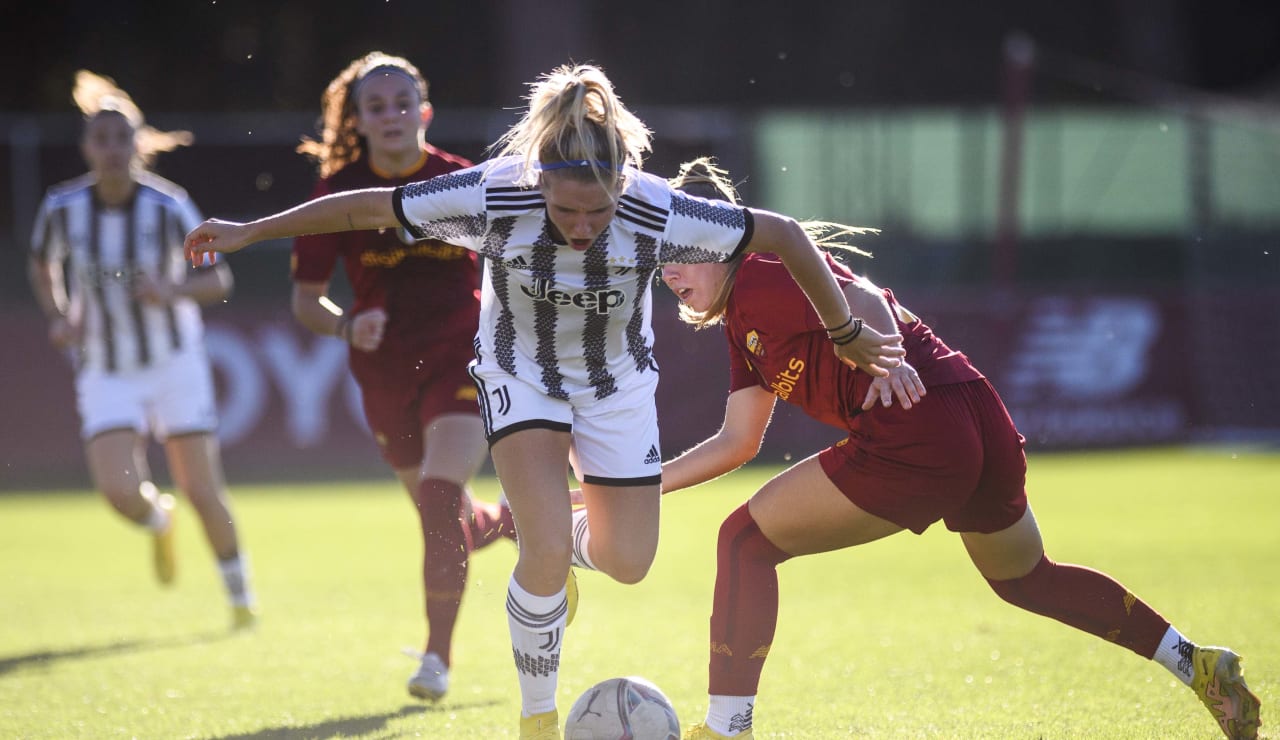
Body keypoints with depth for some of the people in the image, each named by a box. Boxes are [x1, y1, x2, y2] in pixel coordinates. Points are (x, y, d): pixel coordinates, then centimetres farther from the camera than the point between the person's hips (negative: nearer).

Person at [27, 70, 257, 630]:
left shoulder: (168, 207, -15)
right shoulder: (62, 208, -9)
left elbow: (218, 278, -10)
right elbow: (42, 267, 12)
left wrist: (173, 291, -29)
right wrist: (59, 317, -5)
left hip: (176, 363, -1)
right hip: (105, 372, 1)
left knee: (201, 490, -2)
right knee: (117, 489, -17)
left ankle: (240, 594, 21)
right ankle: (159, 522, 21)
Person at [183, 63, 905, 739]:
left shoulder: (657, 215, -34)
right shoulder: (493, 196, -33)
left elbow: (782, 235, -20)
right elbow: (369, 207, -19)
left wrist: (847, 334, -10)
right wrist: (250, 232, -13)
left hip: (619, 381, 2)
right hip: (521, 373, -2)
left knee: (627, 561, 4)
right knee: (547, 549, -19)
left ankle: (565, 550, 41)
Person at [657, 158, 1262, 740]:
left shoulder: (760, 277, -5)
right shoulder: (741, 322, 23)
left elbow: (863, 302, -23)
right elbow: (738, 441, 26)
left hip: (917, 440, -10)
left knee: (746, 542, -2)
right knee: (1024, 577, 31)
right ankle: (1197, 663, 34)